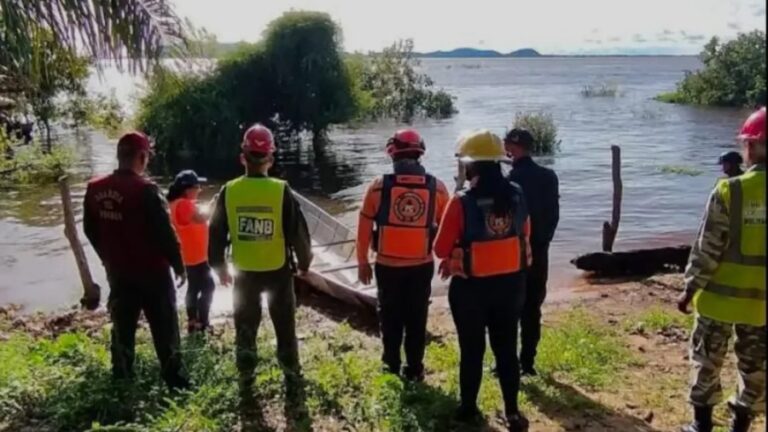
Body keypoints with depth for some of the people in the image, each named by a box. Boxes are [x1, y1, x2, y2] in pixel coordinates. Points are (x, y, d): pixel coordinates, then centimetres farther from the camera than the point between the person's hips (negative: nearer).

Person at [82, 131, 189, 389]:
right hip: (152, 272, -6)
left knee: (122, 327, 18)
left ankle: (121, 378, 29)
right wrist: (179, 265, -6)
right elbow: (164, 232, -18)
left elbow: (90, 230, 11)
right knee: (164, 328, 6)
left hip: (118, 272, 6)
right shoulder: (145, 190, -22)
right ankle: (174, 378, 13)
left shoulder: (95, 189, -1)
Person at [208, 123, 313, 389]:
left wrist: (219, 266, 14)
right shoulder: (281, 191, -14)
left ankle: (246, 375, 25)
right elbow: (298, 232, -8)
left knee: (245, 326, 16)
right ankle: (291, 371, 24)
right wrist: (304, 263, 7)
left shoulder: (229, 192, -8)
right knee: (284, 323, 15)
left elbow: (216, 234, 0)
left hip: (244, 272, 1)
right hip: (278, 271, -1)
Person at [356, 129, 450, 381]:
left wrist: (362, 261, 7)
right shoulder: (437, 187, -4)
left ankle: (392, 365, 27)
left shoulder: (379, 186, -8)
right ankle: (414, 369, 21)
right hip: (422, 265, 1)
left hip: (387, 265, 0)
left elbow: (364, 227, -4)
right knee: (417, 318, 13)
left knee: (390, 316, 16)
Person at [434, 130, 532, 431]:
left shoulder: (462, 202, -19)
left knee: (472, 349, 12)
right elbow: (525, 235, 10)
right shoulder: (517, 195, -4)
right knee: (506, 347, 16)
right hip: (511, 282, 4)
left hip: (471, 287, -4)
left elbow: (441, 248, -12)